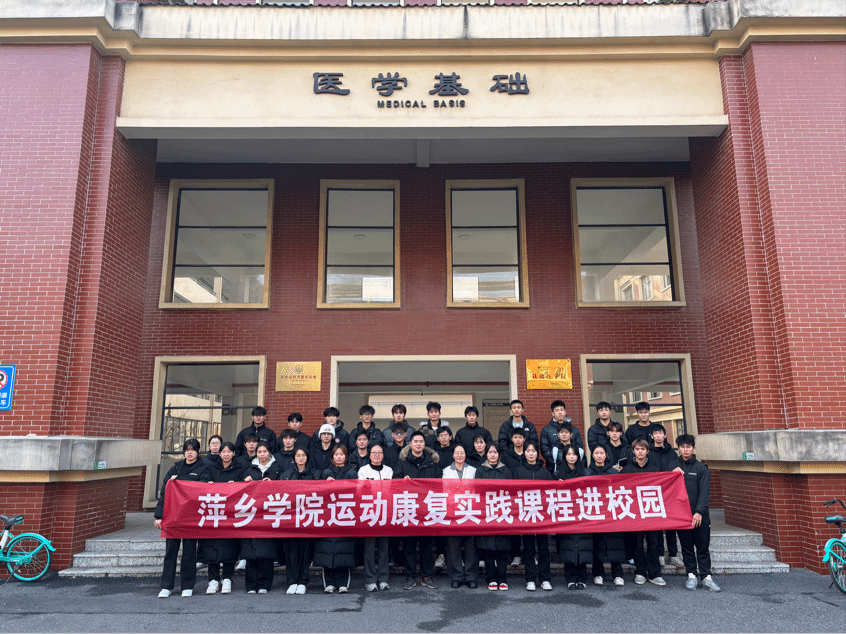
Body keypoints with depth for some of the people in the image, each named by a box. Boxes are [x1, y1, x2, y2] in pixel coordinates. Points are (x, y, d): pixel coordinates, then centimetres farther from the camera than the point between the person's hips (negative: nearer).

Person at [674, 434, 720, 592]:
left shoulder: (701, 468, 2)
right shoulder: (674, 467, 8)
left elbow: (704, 492, -5)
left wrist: (699, 511, -16)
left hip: (700, 515, -1)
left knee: (703, 547, 3)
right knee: (687, 548, 7)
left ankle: (706, 577, 11)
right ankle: (691, 575, 15)